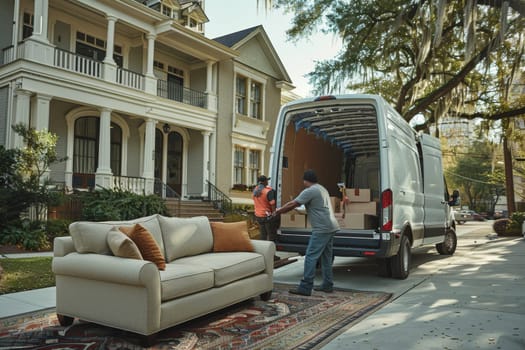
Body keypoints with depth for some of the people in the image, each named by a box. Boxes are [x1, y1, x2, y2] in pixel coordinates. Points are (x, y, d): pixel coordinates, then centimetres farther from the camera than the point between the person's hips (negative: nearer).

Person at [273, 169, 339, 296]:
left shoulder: (309, 191, -10)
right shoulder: (322, 189, 21)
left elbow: (292, 204, -8)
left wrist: (278, 211, 6)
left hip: (321, 229, -10)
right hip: (331, 227, 10)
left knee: (311, 257, -8)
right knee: (326, 257, 15)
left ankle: (305, 287, -8)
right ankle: (327, 285, 21)